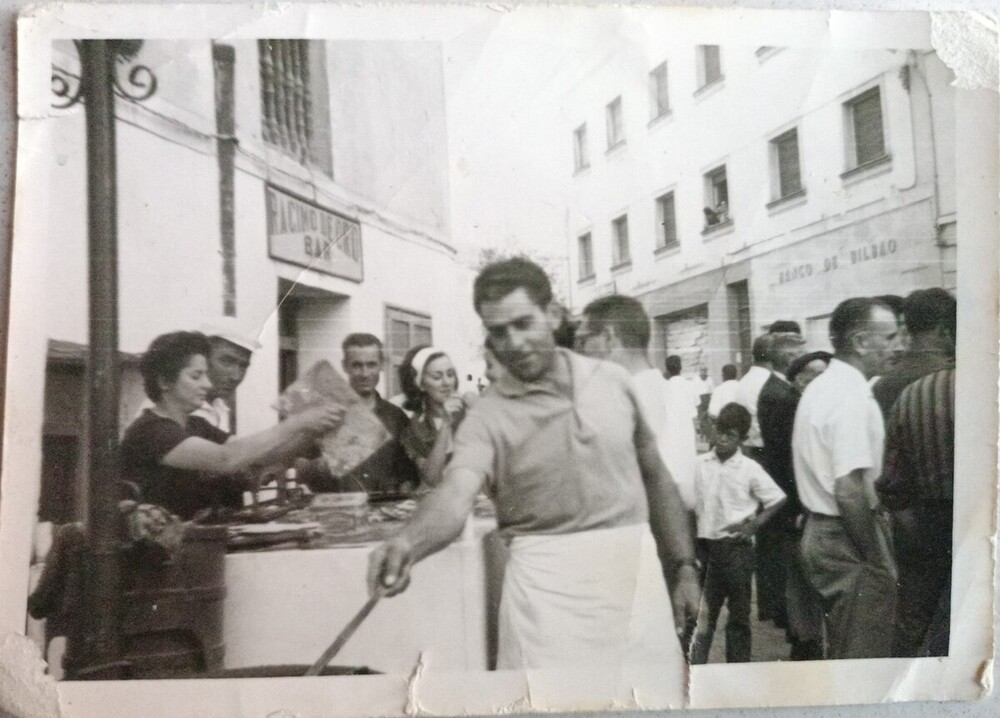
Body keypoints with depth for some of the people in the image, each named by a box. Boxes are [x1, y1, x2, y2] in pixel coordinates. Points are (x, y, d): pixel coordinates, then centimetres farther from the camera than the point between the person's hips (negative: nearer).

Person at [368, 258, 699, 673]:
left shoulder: (613, 381, 5)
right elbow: (455, 495, -23)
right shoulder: (488, 417, -6)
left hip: (636, 569, 3)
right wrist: (409, 544, -43)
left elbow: (655, 477, 14)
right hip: (549, 579, -3)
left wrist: (684, 567, 11)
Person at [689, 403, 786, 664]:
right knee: (704, 611, 10)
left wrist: (754, 525, -6)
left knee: (739, 613, 9)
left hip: (736, 546, -2)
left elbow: (777, 499, 1)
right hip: (706, 545, 2)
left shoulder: (749, 469, -6)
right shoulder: (700, 464, 0)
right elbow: (691, 503, 7)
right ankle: (696, 666, 19)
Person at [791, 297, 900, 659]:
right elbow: (850, 491, -25)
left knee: (841, 650, 21)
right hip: (848, 541, -10)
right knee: (864, 654, 1)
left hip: (820, 530, 10)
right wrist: (879, 561, -16)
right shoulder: (851, 397, -20)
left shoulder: (818, 387, 11)